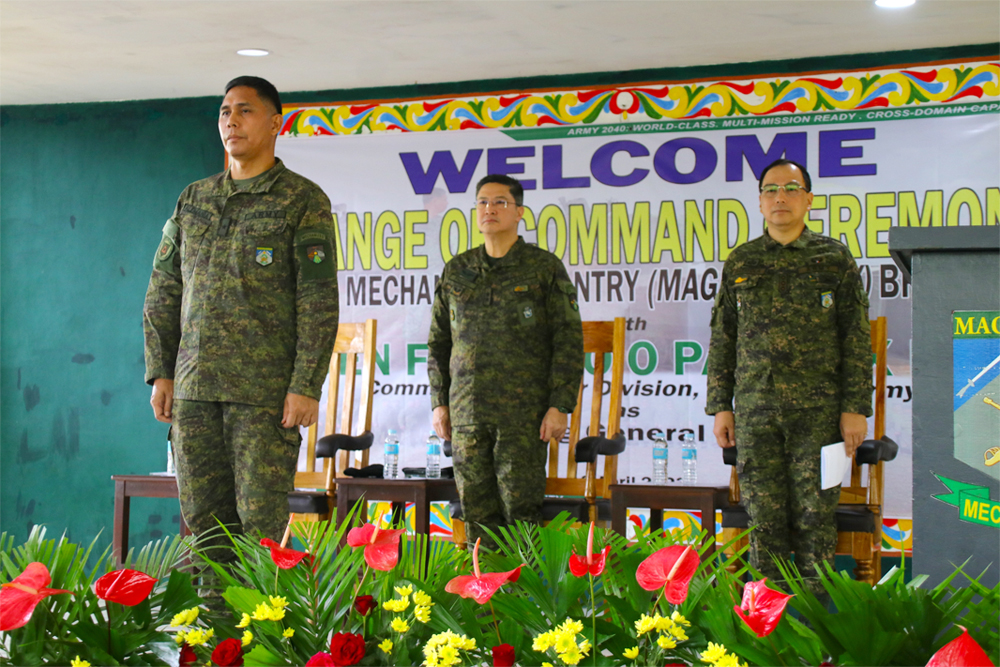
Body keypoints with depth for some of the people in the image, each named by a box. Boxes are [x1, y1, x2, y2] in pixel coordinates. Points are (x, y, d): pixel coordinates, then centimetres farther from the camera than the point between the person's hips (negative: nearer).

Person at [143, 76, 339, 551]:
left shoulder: (303, 201, 0)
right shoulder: (193, 199, 16)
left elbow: (319, 302, -6)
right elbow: (163, 292, 17)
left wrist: (306, 387, -14)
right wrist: (160, 373, 8)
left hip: (266, 388, -5)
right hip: (193, 387, 5)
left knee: (261, 522, -7)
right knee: (203, 520, 5)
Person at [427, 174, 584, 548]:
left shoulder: (545, 268, 1)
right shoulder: (457, 272, 12)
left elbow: (569, 340, -2)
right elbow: (438, 341, 18)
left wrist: (560, 406, -9)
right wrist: (438, 403, 10)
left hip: (524, 414, -4)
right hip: (467, 413, 4)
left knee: (521, 509, -7)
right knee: (477, 511, 4)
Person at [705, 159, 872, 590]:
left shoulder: (835, 259, 5)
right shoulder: (740, 264, 11)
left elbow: (857, 340, 3)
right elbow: (722, 340, 14)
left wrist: (856, 408, -4)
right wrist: (720, 406, 6)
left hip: (818, 410, -2)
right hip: (756, 409, 2)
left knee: (815, 515, -1)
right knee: (764, 518, 2)